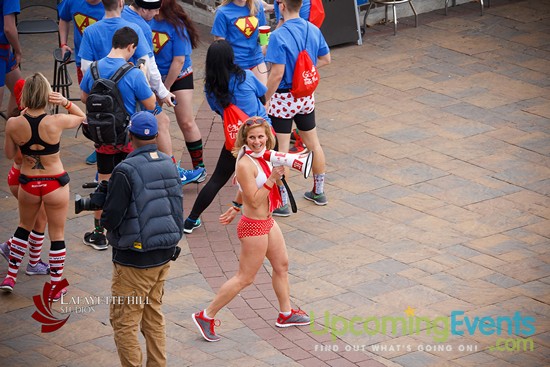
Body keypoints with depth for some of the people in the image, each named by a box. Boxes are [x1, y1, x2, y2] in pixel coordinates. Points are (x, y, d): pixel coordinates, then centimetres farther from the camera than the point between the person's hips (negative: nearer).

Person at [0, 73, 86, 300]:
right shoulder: (56, 122, -20)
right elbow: (82, 117, 1)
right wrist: (65, 103, -14)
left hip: (28, 184, 2)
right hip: (56, 184, -2)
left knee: (24, 227, 26)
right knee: (57, 235, 12)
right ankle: (55, 288, 20)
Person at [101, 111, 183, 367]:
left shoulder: (126, 171, -19)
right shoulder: (169, 165, 3)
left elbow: (110, 218, -19)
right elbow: (177, 206, 10)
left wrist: (103, 219, 2)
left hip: (134, 259, -7)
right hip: (164, 255, 7)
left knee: (124, 322, 0)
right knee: (153, 316, 17)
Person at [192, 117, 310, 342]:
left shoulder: (261, 157, 1)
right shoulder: (245, 164, -27)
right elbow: (254, 201, -25)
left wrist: (235, 209, 23)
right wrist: (272, 178, -29)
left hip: (266, 221, 9)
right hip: (254, 226, -9)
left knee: (282, 265, 21)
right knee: (245, 278, 0)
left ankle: (286, 314, 37)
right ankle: (206, 316, 9)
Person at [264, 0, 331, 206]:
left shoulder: (279, 36, -22)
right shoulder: (313, 30, -2)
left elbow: (277, 74, -24)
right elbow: (325, 59, 10)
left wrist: (265, 100, -15)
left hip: (283, 97, -7)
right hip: (306, 95, 7)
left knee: (282, 150, 1)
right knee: (313, 143, 19)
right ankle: (319, 191, 31)